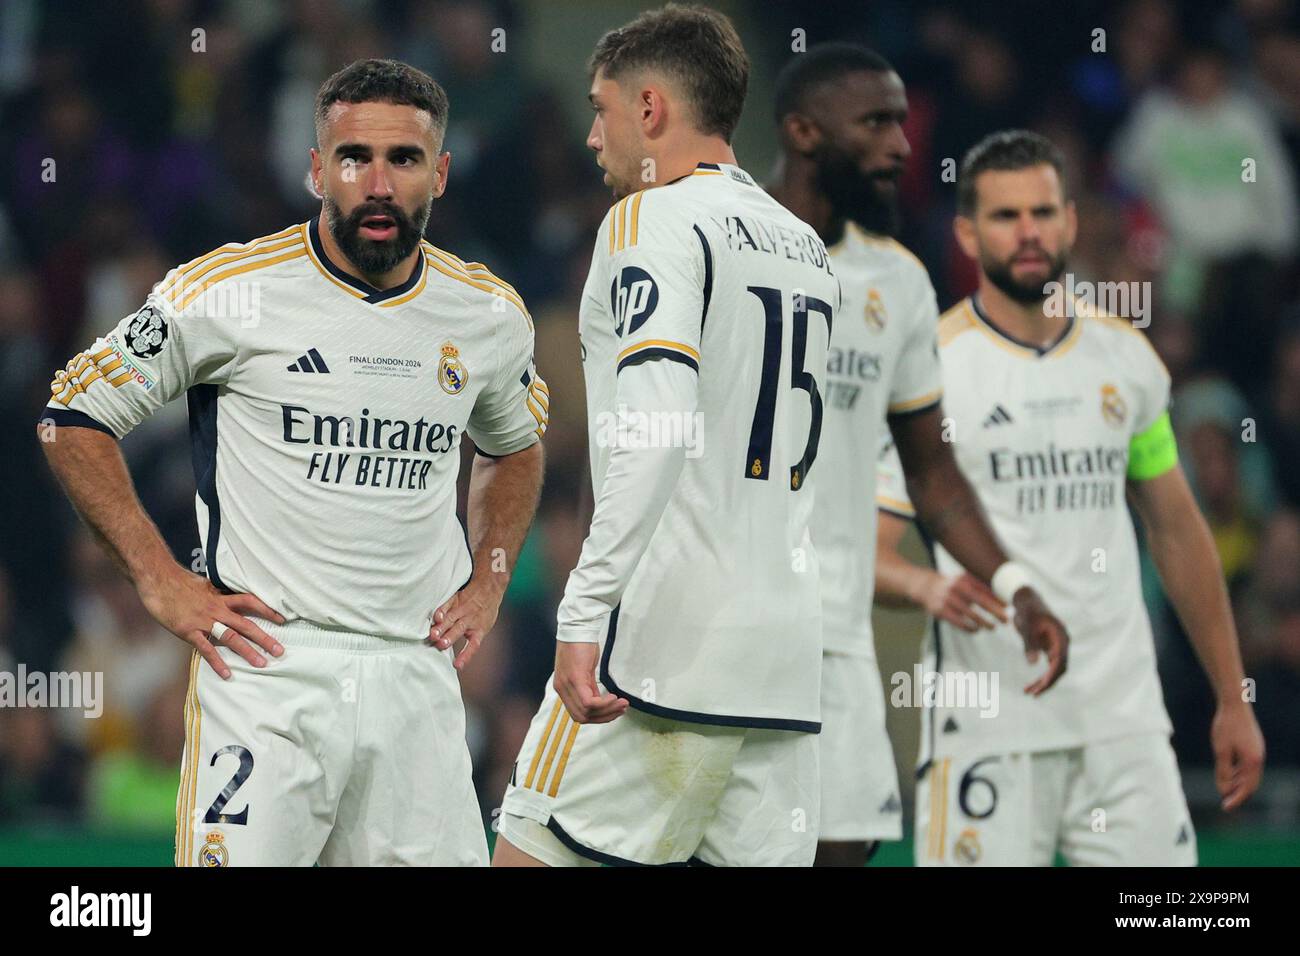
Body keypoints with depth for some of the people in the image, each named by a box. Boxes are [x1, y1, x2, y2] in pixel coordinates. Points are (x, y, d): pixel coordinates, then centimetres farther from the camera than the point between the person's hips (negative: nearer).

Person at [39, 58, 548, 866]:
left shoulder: (490, 315, 7)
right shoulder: (230, 292, -6)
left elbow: (515, 447, 29)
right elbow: (76, 417, 2)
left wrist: (489, 584, 14)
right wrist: (162, 584, -4)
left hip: (417, 676, 4)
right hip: (265, 667, -4)